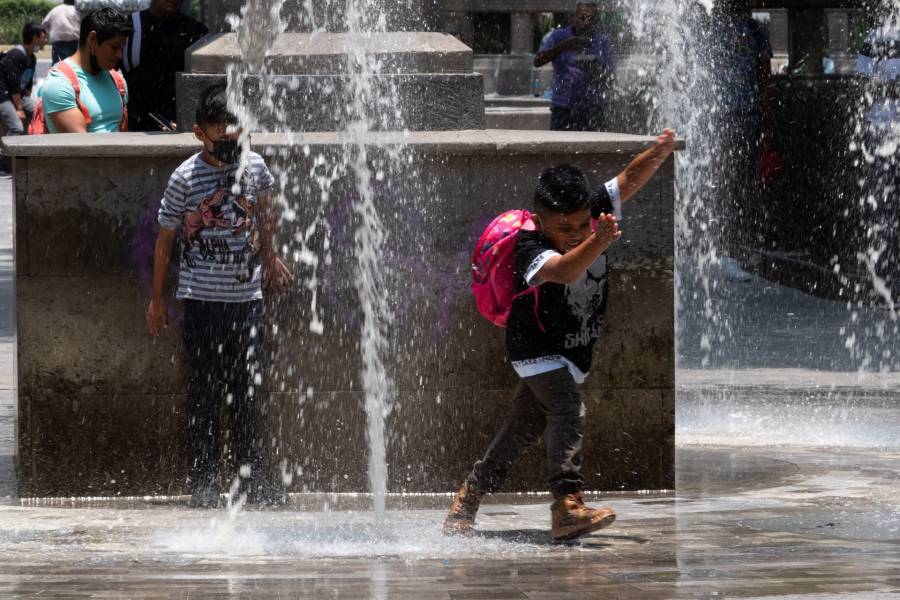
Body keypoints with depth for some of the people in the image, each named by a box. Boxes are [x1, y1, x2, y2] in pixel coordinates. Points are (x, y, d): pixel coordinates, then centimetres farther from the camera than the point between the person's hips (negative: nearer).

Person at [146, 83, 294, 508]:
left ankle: (251, 477, 14)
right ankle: (203, 481, 7)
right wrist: (157, 298, 3)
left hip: (248, 295, 3)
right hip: (203, 298, -3)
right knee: (206, 393, 0)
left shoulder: (254, 166, 1)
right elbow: (165, 238, -1)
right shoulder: (186, 177, -9)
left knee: (248, 392, 8)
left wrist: (269, 258, 29)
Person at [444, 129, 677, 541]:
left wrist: (660, 152, -33)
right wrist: (596, 243, -66)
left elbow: (630, 179, -14)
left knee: (521, 430, 14)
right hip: (537, 350, -7)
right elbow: (564, 271, -48)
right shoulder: (530, 249, -29)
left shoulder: (594, 214, -11)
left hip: (574, 353, 7)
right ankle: (567, 505, -38)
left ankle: (466, 500, 28)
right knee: (568, 411, -28)